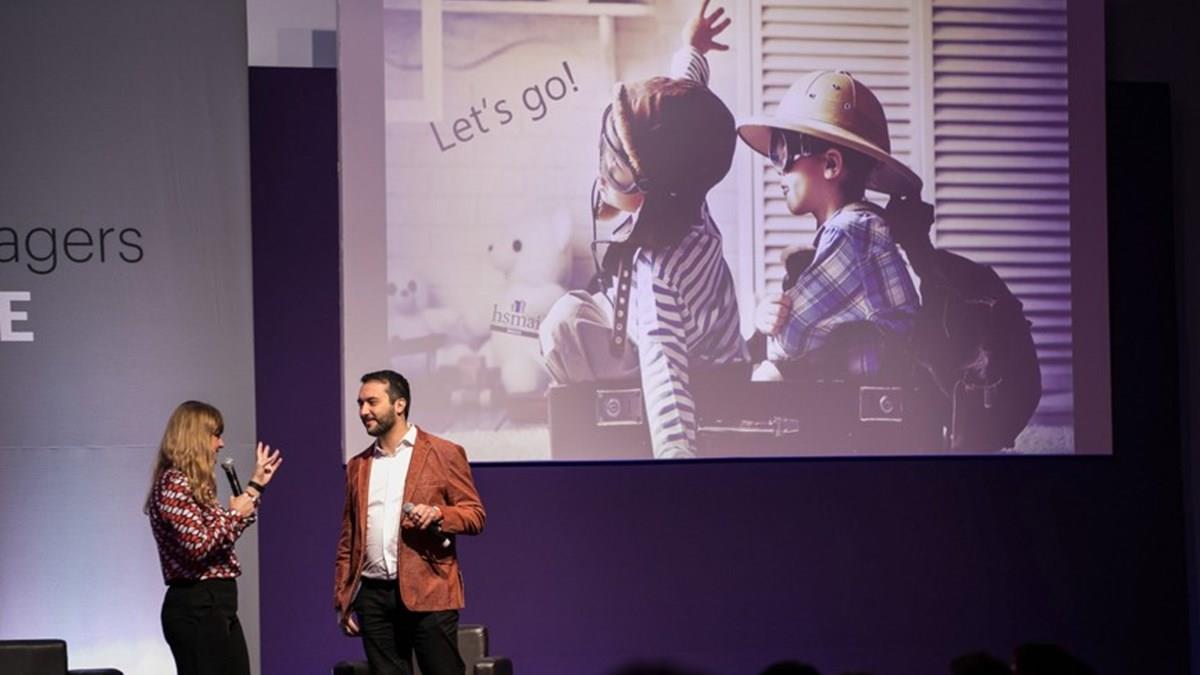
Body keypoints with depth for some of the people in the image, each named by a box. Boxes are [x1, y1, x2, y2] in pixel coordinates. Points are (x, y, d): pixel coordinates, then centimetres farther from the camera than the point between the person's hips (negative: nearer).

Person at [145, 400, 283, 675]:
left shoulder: (192, 485, 17)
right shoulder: (174, 484, -13)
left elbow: (221, 535, 29)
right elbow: (198, 547, -23)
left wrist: (256, 486, 31)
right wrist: (235, 514, -10)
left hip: (215, 606, 10)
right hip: (195, 608, -10)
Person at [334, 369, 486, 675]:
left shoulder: (444, 454, 2)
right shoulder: (358, 465, 15)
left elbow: (475, 515, 1)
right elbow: (348, 538, 16)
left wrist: (438, 514, -19)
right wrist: (342, 600, 11)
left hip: (428, 593, -4)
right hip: (374, 596, 4)